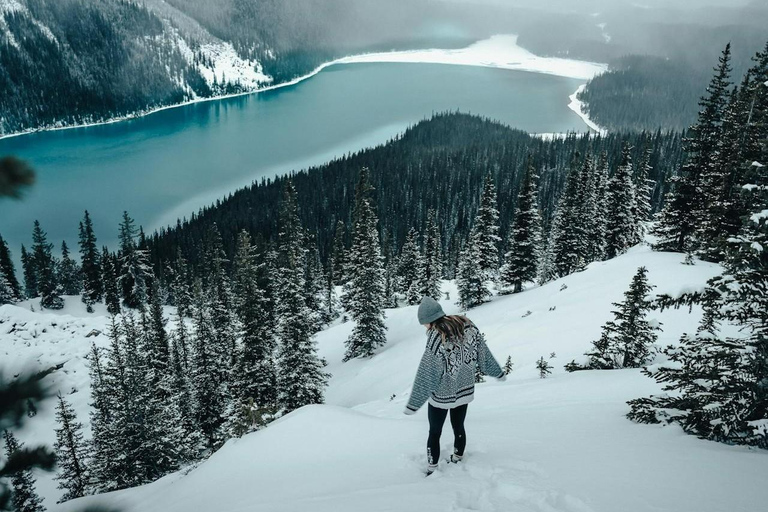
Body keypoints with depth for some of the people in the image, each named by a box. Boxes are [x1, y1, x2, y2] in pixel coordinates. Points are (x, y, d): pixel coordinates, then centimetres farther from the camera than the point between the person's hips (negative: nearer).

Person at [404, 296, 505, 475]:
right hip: (465, 391, 5)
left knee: (435, 432, 15)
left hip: (441, 395, -5)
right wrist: (498, 373, 18)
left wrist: (413, 404, -15)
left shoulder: (436, 339, -28)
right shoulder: (467, 326, -11)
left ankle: (432, 469, 25)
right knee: (459, 427, 24)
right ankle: (458, 460, 41)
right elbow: (484, 354, 1)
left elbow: (426, 376, -23)